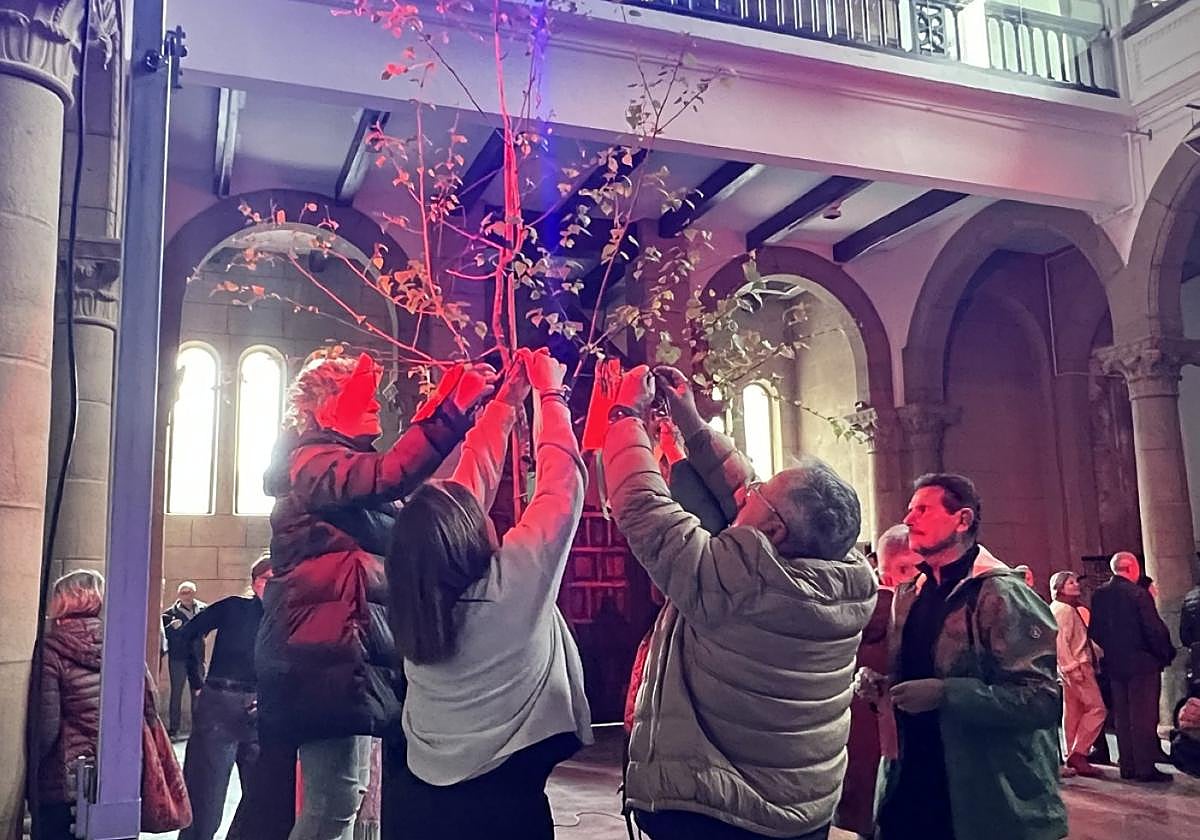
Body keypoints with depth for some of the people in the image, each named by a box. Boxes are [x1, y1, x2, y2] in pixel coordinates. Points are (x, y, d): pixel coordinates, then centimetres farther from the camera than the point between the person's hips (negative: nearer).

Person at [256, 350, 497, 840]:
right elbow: (387, 476, -28)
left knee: (340, 797, 15)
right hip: (328, 655, -11)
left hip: (352, 651, 11)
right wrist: (454, 410, -32)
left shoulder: (351, 466, 25)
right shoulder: (314, 462, -8)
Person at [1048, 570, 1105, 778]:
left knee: (1073, 712, 8)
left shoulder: (1071, 609, 21)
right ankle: (1078, 753, -12)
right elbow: (1060, 641, -19)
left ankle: (1073, 757, 10)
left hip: (1074, 667, 10)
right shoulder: (1063, 609, -11)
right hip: (1075, 667, -10)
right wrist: (1072, 667, -23)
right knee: (1096, 708, -11)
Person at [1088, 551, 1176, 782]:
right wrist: (1166, 653, -1)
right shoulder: (1138, 593, -14)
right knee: (1144, 717, -1)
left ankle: (1127, 766, 16)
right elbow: (1155, 629, -15)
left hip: (1115, 664, 6)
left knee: (1122, 717, 11)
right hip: (1143, 662, -6)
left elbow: (1095, 632, 9)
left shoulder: (1099, 595, 5)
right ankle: (1146, 768, 1)